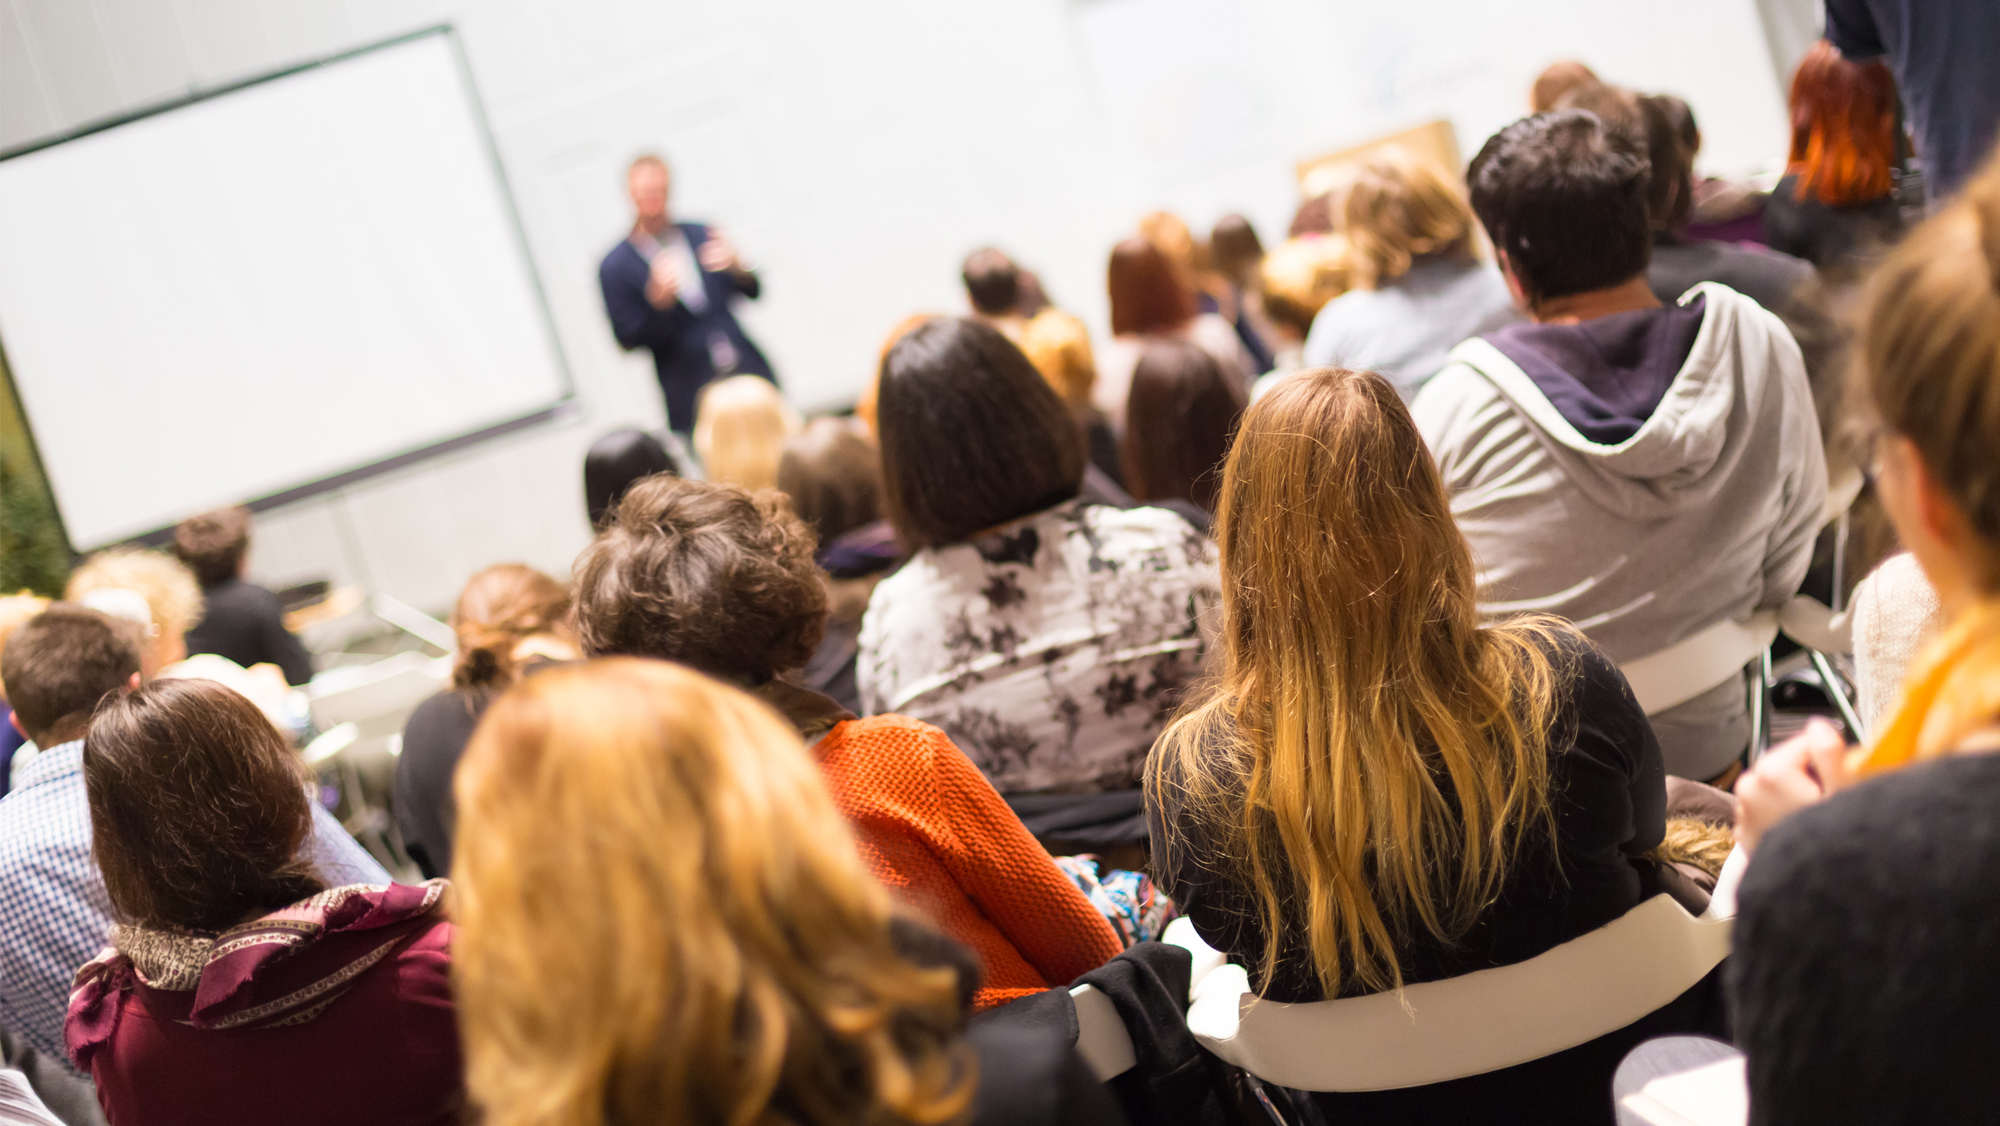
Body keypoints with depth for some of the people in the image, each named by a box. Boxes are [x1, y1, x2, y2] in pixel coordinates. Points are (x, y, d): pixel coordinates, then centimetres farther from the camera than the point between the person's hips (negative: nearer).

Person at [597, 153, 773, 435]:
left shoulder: (702, 234, 8)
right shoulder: (615, 267, -1)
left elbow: (752, 292, 10)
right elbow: (628, 340, -4)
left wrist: (736, 266, -12)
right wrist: (658, 299, -21)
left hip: (749, 374, 3)